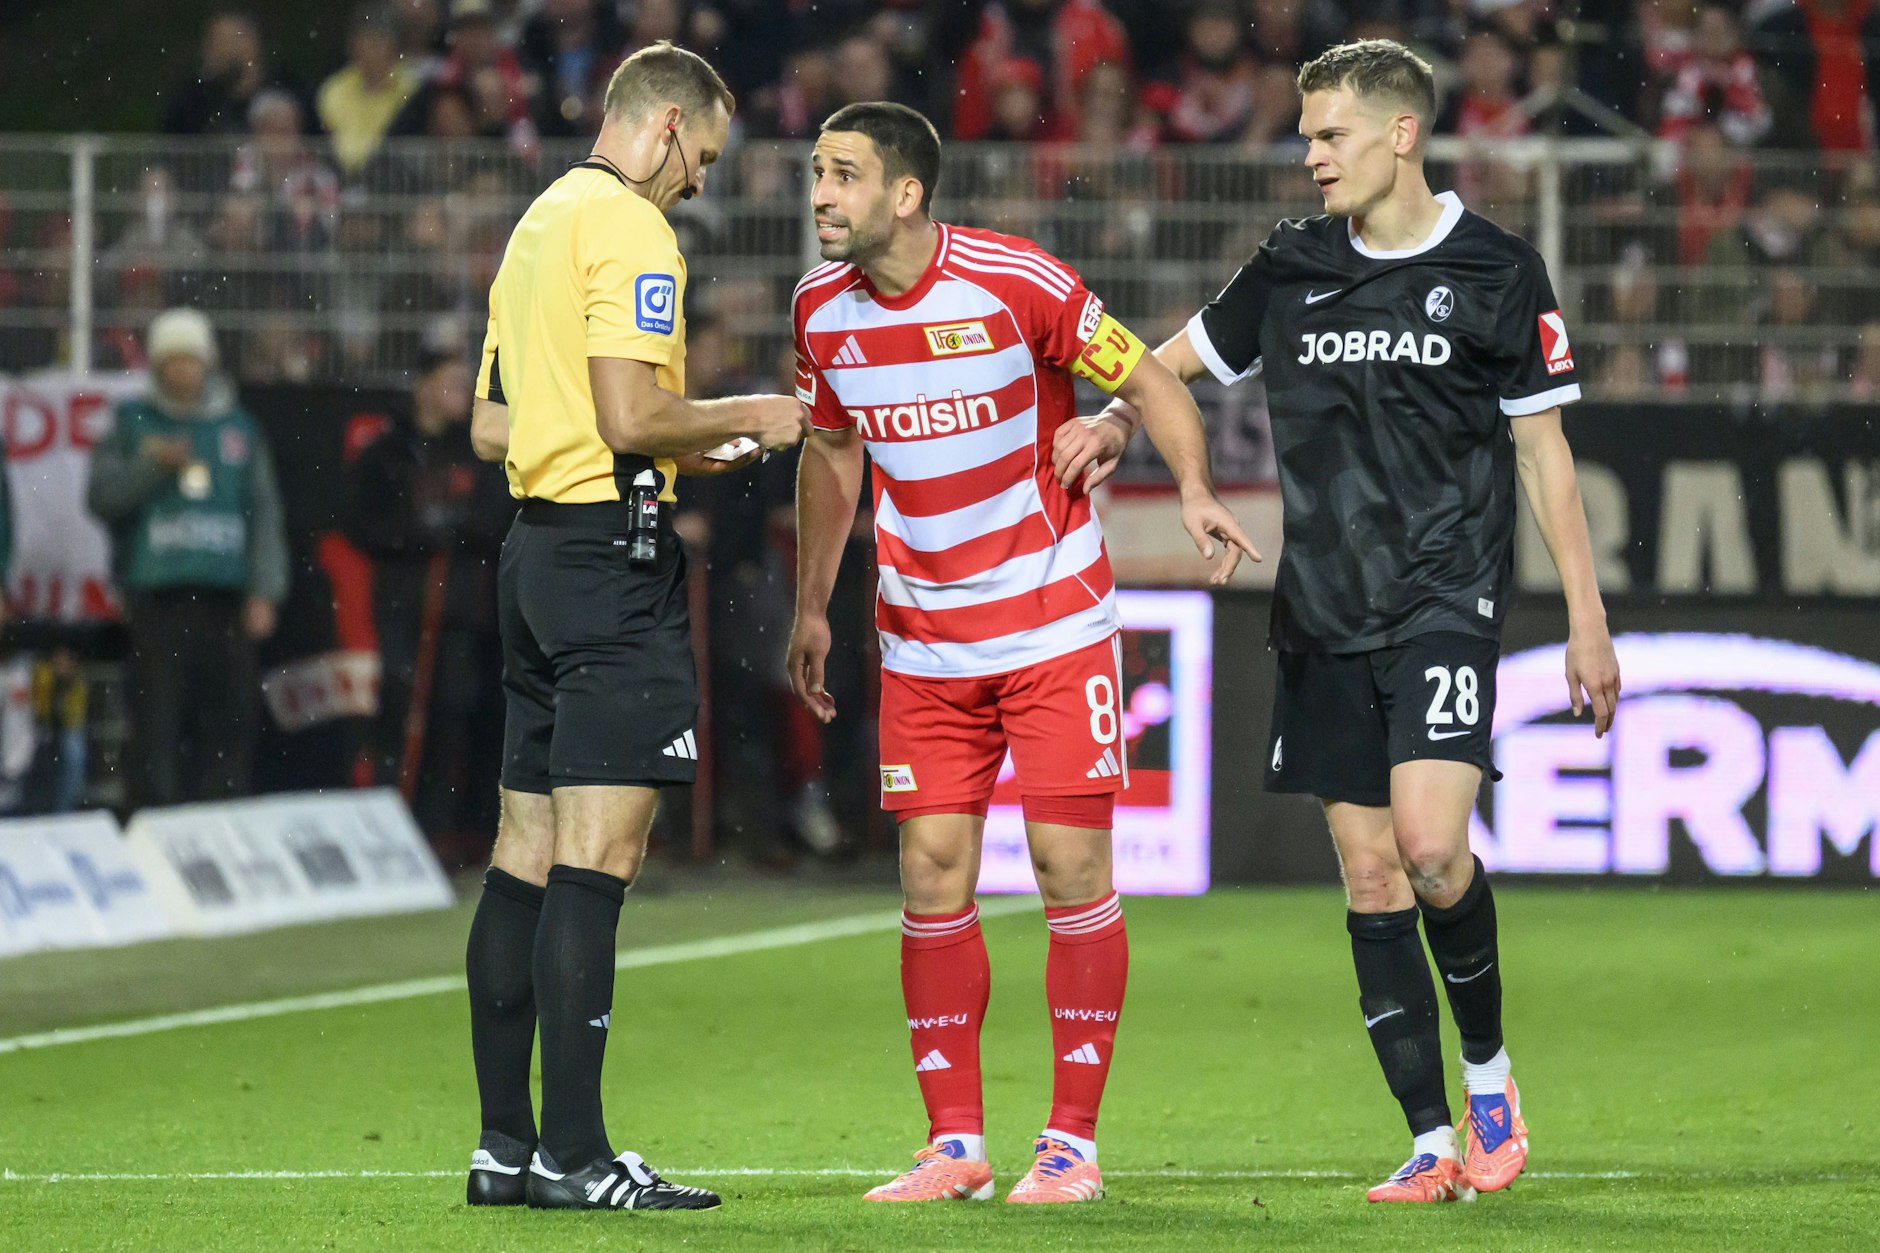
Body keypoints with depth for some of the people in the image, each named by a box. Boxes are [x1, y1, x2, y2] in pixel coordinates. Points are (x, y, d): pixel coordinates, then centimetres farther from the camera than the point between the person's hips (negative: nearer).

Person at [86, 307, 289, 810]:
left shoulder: (240, 429, 15)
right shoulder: (133, 425, 11)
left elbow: (265, 514, 12)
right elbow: (102, 495, 2)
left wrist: (264, 592, 3)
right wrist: (153, 464, -12)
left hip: (225, 599, 2)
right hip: (156, 598, -2)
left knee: (228, 725, -2)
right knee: (158, 723, -6)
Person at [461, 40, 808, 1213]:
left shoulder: (539, 225, 19)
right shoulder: (631, 229, -10)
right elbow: (631, 415, -20)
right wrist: (742, 418, -3)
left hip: (535, 543, 10)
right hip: (612, 548, -10)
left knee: (527, 852, 9)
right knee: (597, 853, -10)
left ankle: (507, 1144, 11)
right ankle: (573, 1152, -13)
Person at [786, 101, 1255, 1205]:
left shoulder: (1014, 281, -15)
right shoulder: (822, 310, -1)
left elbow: (1147, 379, -7)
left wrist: (1195, 491, -24)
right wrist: (813, 606, 19)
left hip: (1056, 629, -4)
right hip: (923, 646, 4)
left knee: (1073, 873, -5)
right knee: (933, 878, 0)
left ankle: (1073, 1142, 3)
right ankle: (956, 1146, 8)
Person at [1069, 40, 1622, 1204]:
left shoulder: (1495, 271, -1)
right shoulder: (1294, 267, 8)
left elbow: (1543, 448, 2)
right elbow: (1186, 354, 22)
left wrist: (1586, 614, -1)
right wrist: (1114, 420, 1)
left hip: (1446, 599, -4)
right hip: (1326, 616, 4)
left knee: (1430, 843, -21)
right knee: (1370, 876, 1)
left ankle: (1490, 1071, 3)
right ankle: (1434, 1142, 6)